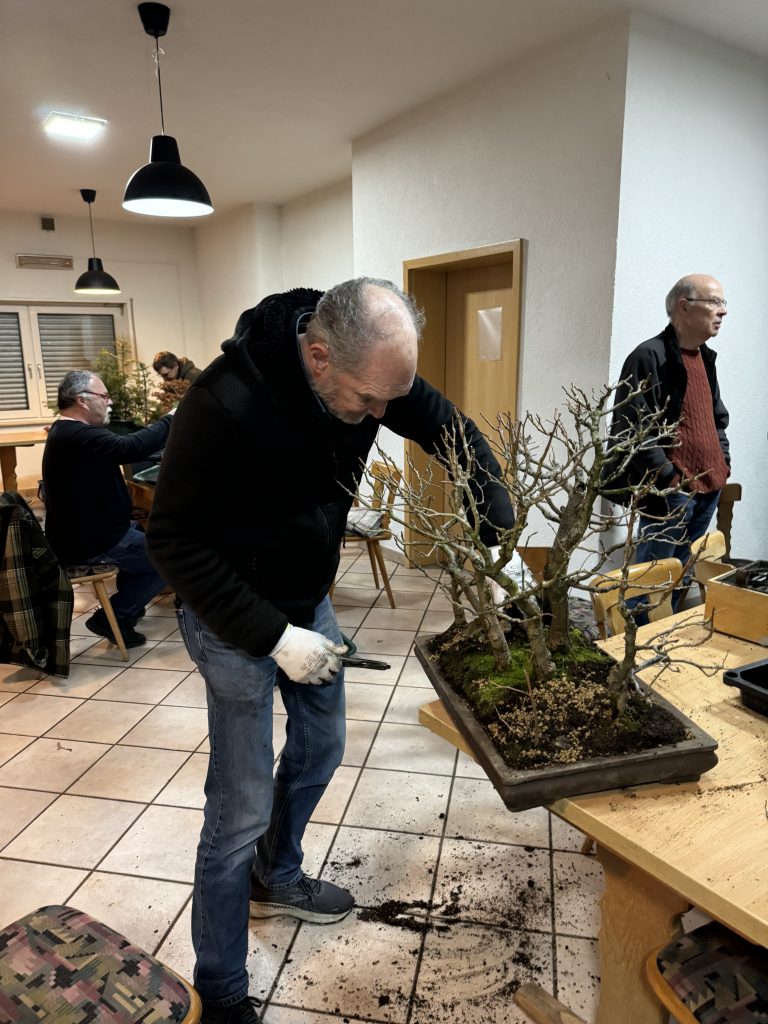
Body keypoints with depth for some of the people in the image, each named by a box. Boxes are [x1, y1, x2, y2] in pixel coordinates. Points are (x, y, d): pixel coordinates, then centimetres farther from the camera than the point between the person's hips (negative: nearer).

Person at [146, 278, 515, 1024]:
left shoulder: (370, 368, -14)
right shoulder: (227, 404, -32)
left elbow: (454, 432, -4)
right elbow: (175, 543, -24)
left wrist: (500, 539, -13)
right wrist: (273, 636, -25)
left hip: (307, 600, 7)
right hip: (232, 617, -7)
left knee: (319, 751, 21)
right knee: (243, 807, 1)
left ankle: (275, 879, 50)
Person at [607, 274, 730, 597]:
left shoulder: (705, 357, 15)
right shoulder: (649, 357, -14)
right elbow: (631, 429, -20)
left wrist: (723, 461, 12)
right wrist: (667, 476, -19)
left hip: (709, 487, 9)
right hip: (670, 490, -9)